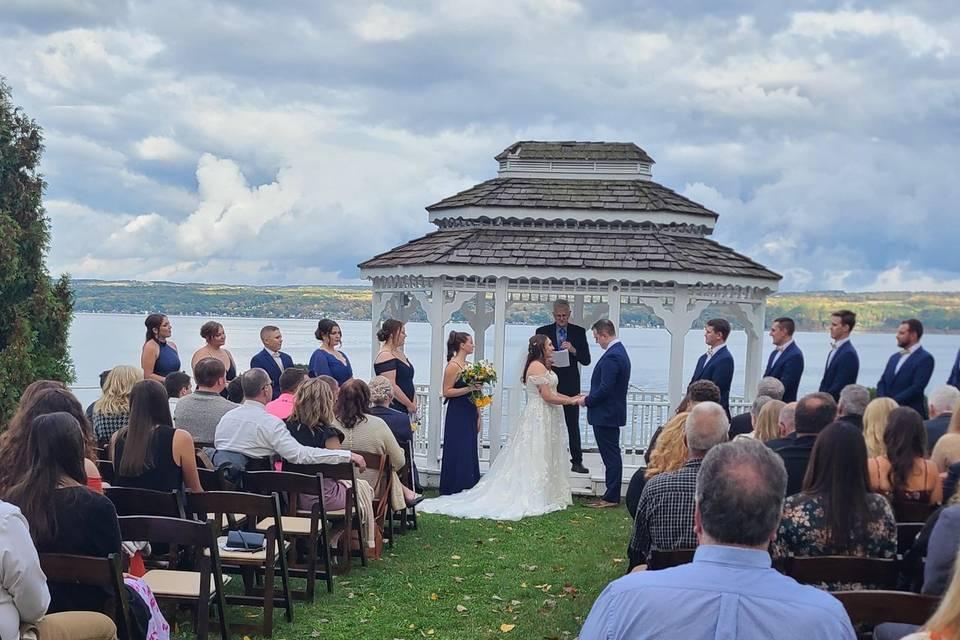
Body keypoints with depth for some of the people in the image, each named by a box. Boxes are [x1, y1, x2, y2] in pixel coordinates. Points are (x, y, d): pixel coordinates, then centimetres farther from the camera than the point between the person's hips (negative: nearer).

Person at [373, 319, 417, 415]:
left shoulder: (399, 353, 16)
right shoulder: (385, 356, -13)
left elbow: (409, 381, 18)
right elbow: (391, 386, -20)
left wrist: (413, 403, 4)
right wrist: (409, 405, -13)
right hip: (392, 409, -9)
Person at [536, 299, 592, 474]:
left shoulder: (579, 332, 5)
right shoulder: (543, 331, 5)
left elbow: (586, 360, 2)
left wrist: (573, 350, -16)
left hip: (570, 385, 0)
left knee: (573, 425, 1)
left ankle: (577, 461, 4)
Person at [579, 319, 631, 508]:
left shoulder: (611, 356, -21)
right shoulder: (620, 352, 12)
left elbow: (605, 388, -24)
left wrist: (587, 400, -11)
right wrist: (590, 397, 12)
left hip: (606, 414, -10)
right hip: (612, 413, 10)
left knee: (611, 456, -4)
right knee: (612, 455, 13)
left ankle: (611, 497, 1)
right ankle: (611, 495, 19)